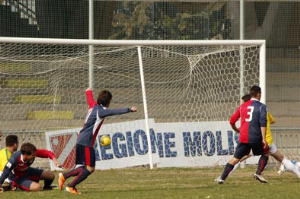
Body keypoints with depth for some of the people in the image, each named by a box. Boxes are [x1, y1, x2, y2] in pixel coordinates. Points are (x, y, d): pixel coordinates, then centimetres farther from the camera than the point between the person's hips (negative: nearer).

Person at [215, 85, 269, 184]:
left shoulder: (243, 106, 13)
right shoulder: (261, 106, 0)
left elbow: (232, 120, 14)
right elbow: (263, 123, -11)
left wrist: (237, 130, 33)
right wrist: (264, 139, -14)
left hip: (243, 138, 3)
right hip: (256, 138, -3)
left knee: (235, 158, 6)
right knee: (265, 153, 20)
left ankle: (222, 178, -4)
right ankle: (258, 173, 3)